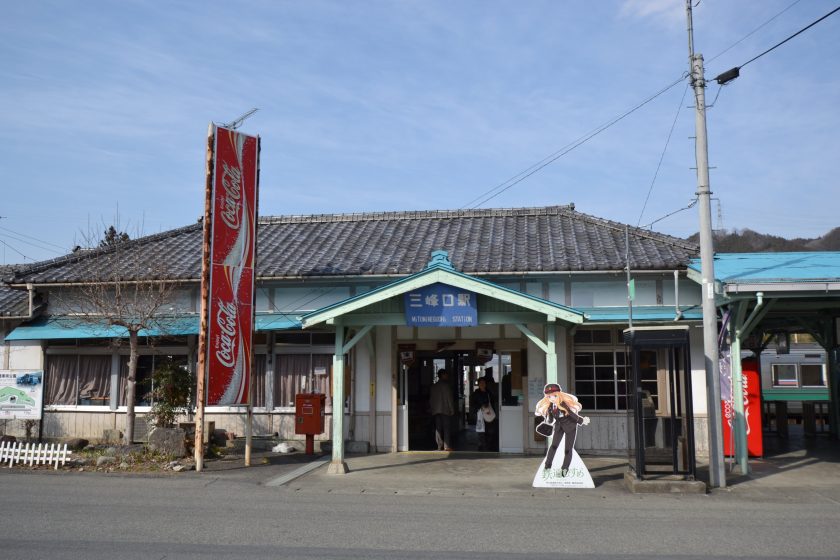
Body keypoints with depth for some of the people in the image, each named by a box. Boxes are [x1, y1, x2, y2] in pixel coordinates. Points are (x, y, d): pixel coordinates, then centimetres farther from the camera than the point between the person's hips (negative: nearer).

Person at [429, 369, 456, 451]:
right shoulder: (446, 385, -6)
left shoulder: (433, 386, 12)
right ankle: (447, 446, -8)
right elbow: (450, 398, -10)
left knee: (438, 429, 7)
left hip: (436, 411, 6)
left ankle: (440, 446, 6)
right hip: (445, 410, -6)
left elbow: (431, 400, 14)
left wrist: (432, 409, 19)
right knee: (447, 429, -3)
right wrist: (452, 410, -6)